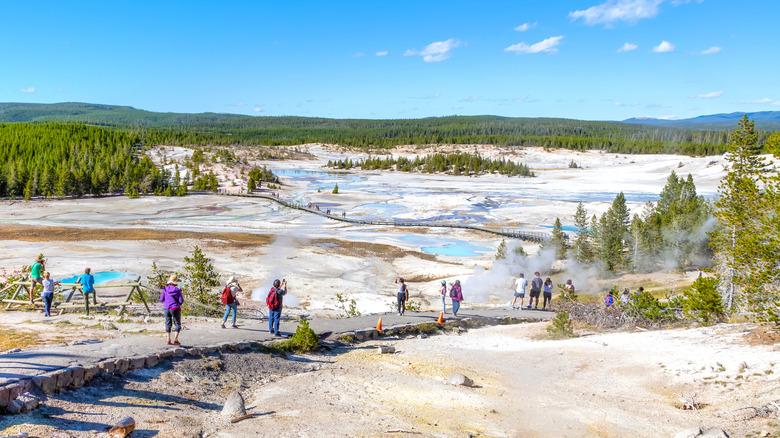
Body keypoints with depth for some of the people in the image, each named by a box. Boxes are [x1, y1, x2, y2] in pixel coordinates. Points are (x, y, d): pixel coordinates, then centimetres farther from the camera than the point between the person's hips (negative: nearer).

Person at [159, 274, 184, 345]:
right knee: (178, 324, 8)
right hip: (175, 309, -4)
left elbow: (161, 300, 2)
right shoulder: (177, 290, -13)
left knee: (168, 324, 13)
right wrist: (182, 298, 9)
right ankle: (175, 340, 0)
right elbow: (181, 301, -12)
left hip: (166, 308, 4)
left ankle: (168, 340, 10)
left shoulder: (165, 289, -2)